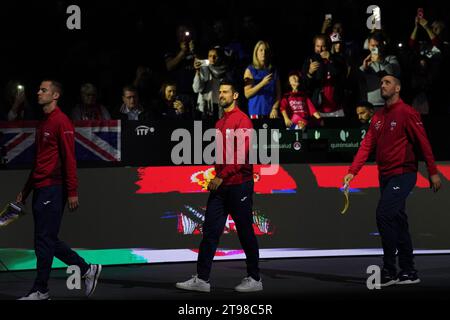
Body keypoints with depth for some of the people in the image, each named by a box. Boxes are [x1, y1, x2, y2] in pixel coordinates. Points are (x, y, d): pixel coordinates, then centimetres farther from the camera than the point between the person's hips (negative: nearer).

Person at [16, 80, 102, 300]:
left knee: (44, 240, -6)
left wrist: (72, 191, -19)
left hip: (52, 190, -9)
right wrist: (25, 191, 25)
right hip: (40, 190, 9)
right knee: (47, 241, 10)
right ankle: (87, 270, 19)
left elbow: (69, 158, -14)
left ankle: (40, 290, 0)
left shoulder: (60, 122, -9)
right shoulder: (43, 123, 20)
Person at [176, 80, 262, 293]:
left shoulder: (242, 120, -10)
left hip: (239, 185, -8)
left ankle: (254, 279, 10)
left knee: (245, 233, 0)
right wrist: (216, 177, 13)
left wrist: (221, 176, -20)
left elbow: (241, 153, -18)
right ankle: (202, 279, 3)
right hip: (220, 186, 8)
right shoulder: (220, 123, 17)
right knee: (210, 231, 3)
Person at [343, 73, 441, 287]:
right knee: (398, 221, 9)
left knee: (384, 214, -18)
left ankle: (389, 271, -13)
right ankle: (408, 272, 14)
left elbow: (423, 142, -10)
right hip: (385, 176, 8)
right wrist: (352, 172, -3)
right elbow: (367, 145, 8)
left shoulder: (407, 112, -7)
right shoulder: (378, 117, 14)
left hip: (403, 173, -8)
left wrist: (433, 172, -13)